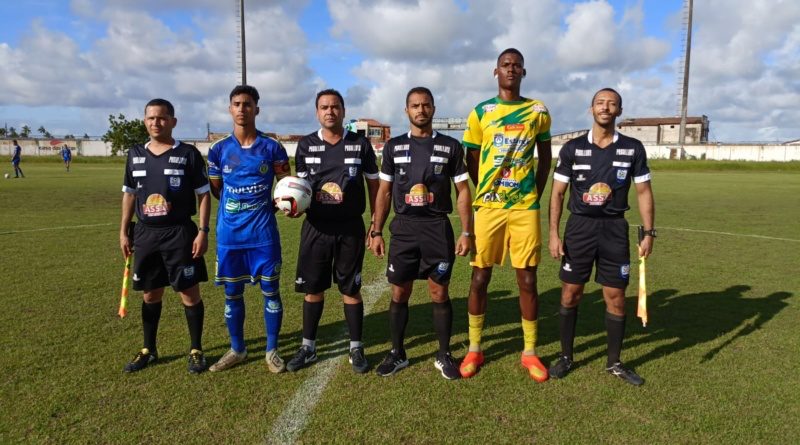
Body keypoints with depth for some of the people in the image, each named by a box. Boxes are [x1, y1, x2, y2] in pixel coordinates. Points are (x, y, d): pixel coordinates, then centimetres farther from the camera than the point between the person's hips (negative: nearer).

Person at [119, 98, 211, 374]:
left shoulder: (189, 154, -5)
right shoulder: (135, 154, 8)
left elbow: (203, 194, -4)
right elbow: (129, 194, 15)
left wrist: (203, 231, -11)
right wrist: (124, 231, 10)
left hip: (180, 233, -4)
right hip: (145, 234, 4)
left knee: (190, 292, 1)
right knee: (150, 293, 14)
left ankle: (196, 350, 16)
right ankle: (148, 350, 29)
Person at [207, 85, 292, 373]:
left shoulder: (272, 147, -1)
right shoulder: (218, 149, 4)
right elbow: (215, 191, 13)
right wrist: (236, 207, 3)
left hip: (263, 233, -2)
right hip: (229, 234, 2)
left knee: (270, 290, 4)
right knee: (232, 292, 10)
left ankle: (272, 350, 18)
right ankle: (237, 350, 26)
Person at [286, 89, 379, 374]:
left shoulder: (360, 144, 0)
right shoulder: (306, 145, 3)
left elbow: (373, 186, 5)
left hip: (351, 228, -1)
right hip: (315, 227, 2)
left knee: (350, 288, 6)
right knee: (312, 287, 9)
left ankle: (356, 348, 20)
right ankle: (308, 347, 24)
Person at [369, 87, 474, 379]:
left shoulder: (450, 146, 3)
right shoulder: (394, 146, 6)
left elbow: (462, 191, 3)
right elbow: (384, 192, 8)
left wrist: (466, 232, -3)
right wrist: (377, 231, 2)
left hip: (438, 228, -1)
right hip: (403, 228, 1)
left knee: (439, 294, 5)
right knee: (399, 293, 6)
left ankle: (444, 356, 20)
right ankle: (397, 354, 22)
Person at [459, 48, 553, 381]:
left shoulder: (538, 111, 7)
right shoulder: (480, 113, 4)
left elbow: (545, 157, 15)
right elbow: (471, 161, 9)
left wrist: (536, 195, 7)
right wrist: (483, 196, 4)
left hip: (526, 207, 1)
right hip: (488, 206, 0)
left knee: (527, 280, 4)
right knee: (480, 277, 4)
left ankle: (530, 351, 19)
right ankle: (474, 349, 18)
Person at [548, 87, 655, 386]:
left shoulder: (633, 149, 1)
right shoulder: (573, 148, -1)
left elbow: (644, 192, 6)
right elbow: (557, 193, 1)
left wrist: (649, 232, 0)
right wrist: (553, 233, -5)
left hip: (614, 229, 1)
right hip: (579, 227, 0)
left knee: (616, 297, 5)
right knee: (570, 294, 4)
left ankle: (614, 363, 22)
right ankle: (566, 357, 21)